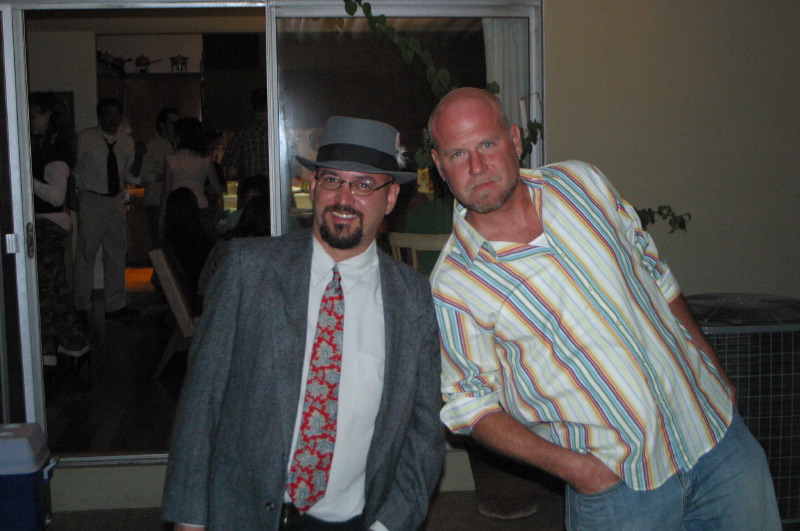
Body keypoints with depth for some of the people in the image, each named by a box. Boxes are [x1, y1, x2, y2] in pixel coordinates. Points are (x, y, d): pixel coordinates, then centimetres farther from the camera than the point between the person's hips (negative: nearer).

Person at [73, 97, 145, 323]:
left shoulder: (126, 141, 7)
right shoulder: (85, 138, -6)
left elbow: (132, 177, 4)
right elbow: (73, 168, -1)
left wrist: (138, 157, -11)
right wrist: (73, 196, -5)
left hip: (116, 201, 5)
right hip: (91, 200, -5)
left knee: (117, 253, 11)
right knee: (86, 253, -3)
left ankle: (115, 305, 22)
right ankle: (82, 307, 9)